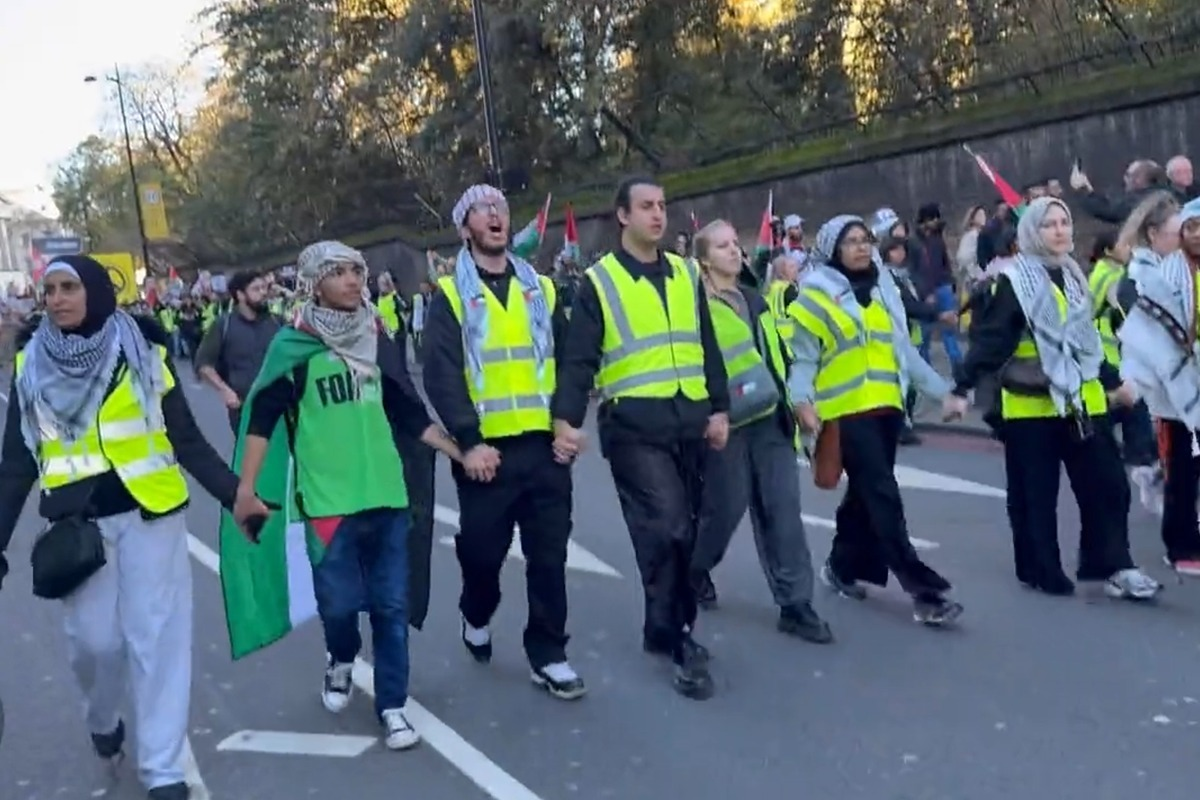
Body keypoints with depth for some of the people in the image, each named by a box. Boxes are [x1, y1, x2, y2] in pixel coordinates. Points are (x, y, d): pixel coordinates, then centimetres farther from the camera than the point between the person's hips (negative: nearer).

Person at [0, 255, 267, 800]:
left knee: (156, 636, 0)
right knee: (94, 639, 6)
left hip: (149, 514, -2)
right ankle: (102, 722, 39)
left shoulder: (143, 353, -2)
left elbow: (186, 441, -2)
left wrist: (234, 494, -11)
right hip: (77, 523, 2)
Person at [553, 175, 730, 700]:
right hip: (634, 426, -5)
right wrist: (566, 418, -19)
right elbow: (578, 359, -7)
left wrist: (719, 408, 11)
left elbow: (707, 347, 17)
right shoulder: (598, 282, -2)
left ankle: (662, 631, 29)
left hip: (688, 422, 6)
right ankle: (682, 642, 2)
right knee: (666, 530, -12)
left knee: (680, 531, 12)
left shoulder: (685, 274, 14)